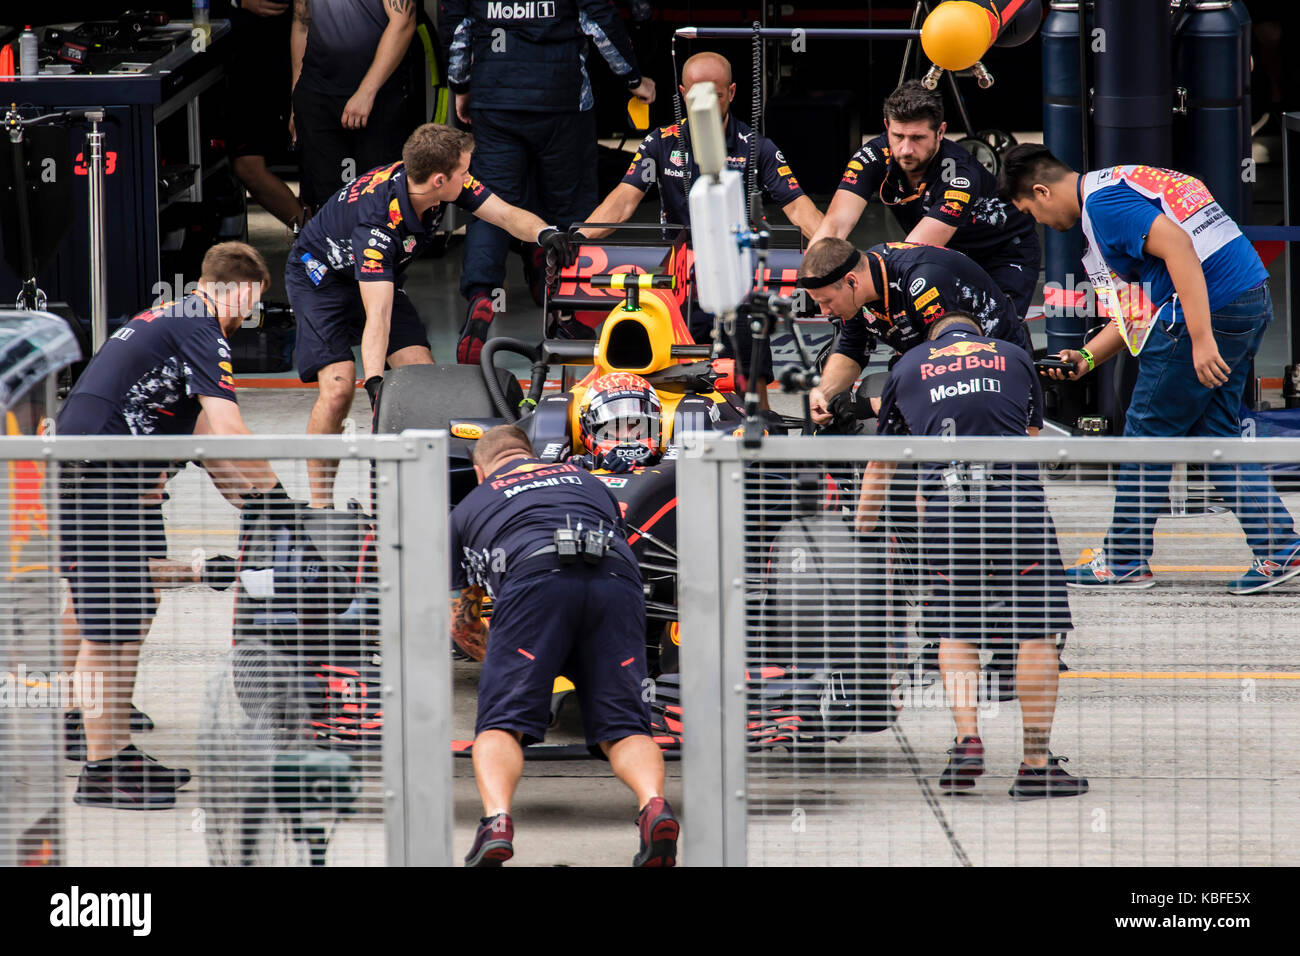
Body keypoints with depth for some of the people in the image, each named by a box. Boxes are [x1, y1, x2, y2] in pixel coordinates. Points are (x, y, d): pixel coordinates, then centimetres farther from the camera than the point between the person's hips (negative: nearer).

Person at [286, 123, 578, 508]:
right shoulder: (377, 221, -39)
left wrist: (544, 232, -35)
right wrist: (375, 382, -52)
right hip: (319, 277, -7)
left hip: (381, 274, 7)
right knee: (338, 387, -23)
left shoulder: (450, 184, -19)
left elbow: (506, 214, -13)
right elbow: (377, 315, -43)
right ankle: (319, 505, -12)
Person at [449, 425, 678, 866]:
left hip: (534, 579, -2)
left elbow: (460, 624, 39)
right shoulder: (589, 481, 40)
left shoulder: (468, 508, 33)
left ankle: (496, 818, -30)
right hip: (618, 578, 2)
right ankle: (653, 805, -28)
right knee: (621, 725, 2)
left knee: (501, 724, -2)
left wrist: (499, 659, 60)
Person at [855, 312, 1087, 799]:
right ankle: (1036, 762, 1)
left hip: (945, 504, 1)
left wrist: (862, 534, 41)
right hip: (1017, 498, -1)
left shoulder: (908, 366, 23)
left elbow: (879, 466, 30)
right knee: (1037, 631, 4)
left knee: (955, 629, 14)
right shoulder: (1015, 357, 23)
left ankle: (966, 740, -1)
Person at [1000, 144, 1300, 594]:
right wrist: (1085, 358, 18)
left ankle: (1123, 560, 11)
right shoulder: (1121, 185, 23)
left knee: (1148, 430, 2)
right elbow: (1136, 308, 24)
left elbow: (1178, 247, -24)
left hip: (1210, 309, -10)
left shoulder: (1103, 202, -10)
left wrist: (1201, 339, -28)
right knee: (1214, 434, 14)